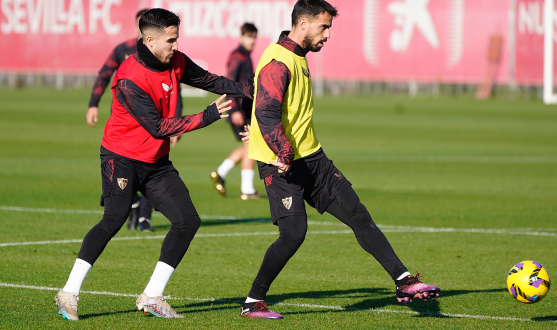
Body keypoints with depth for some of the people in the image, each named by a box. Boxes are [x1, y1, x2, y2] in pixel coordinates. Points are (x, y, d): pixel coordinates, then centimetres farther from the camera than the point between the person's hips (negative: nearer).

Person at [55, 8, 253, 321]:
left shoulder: (176, 62, 0)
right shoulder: (130, 79, -23)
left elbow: (210, 80, 15)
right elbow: (157, 127, -24)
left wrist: (247, 90, 0)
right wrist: (207, 117, -26)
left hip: (157, 162, 8)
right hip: (123, 157, -8)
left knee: (188, 221, -1)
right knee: (114, 219, -23)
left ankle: (152, 296, 5)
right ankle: (70, 292, -15)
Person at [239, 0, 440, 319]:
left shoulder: (299, 58, 16)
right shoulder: (277, 62, -17)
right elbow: (266, 113, -27)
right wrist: (284, 154, -32)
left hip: (311, 157, 10)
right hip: (282, 164, -9)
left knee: (358, 214, 3)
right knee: (293, 233, -13)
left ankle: (404, 281, 4)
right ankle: (253, 302, 3)